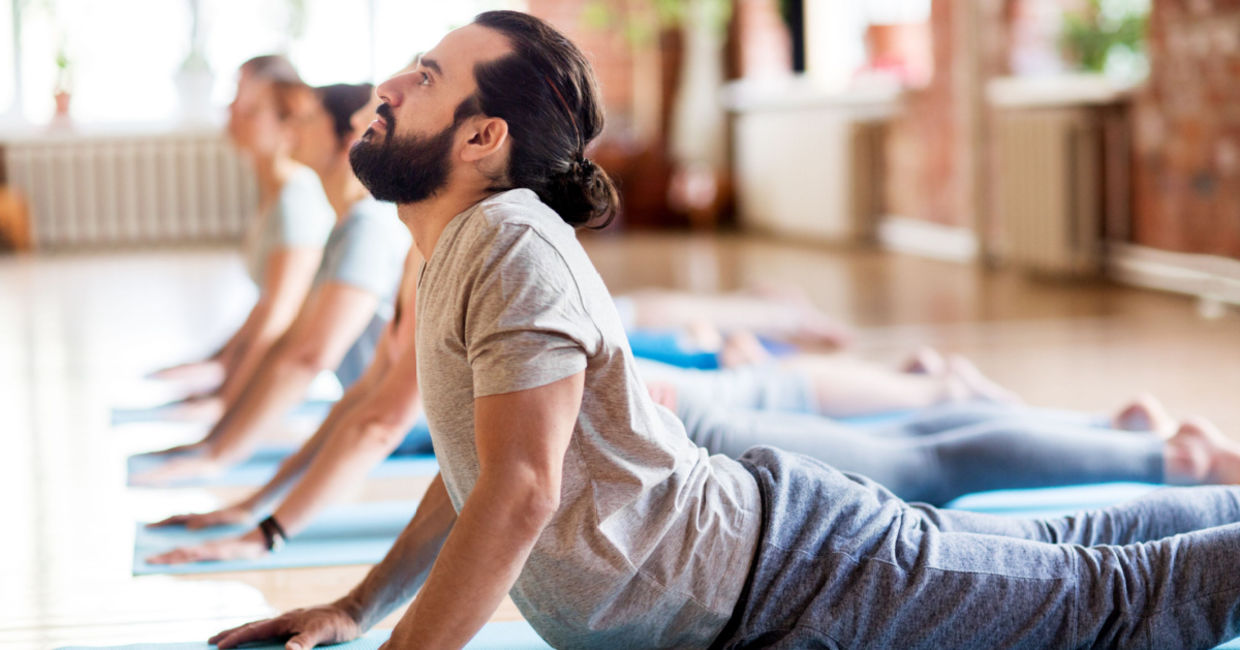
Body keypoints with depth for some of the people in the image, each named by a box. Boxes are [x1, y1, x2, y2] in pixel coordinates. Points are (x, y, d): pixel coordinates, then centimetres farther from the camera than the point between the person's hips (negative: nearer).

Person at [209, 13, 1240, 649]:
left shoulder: (514, 243, -24)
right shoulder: (454, 256, 7)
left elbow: (520, 493, -31)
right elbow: (478, 466, 18)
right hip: (749, 567, 8)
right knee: (1059, 558, 22)